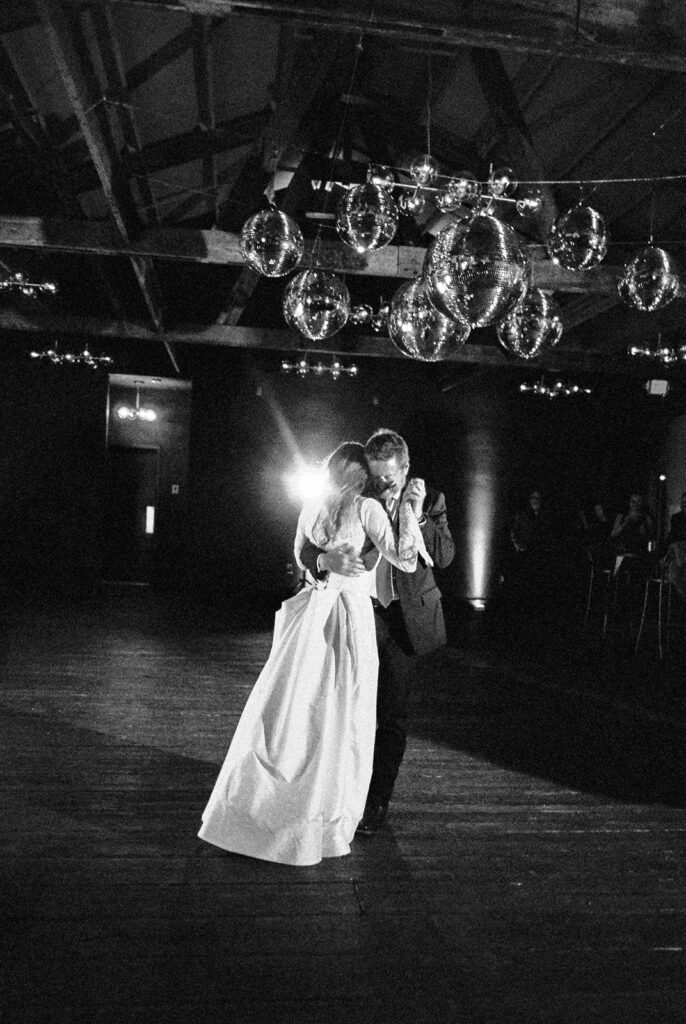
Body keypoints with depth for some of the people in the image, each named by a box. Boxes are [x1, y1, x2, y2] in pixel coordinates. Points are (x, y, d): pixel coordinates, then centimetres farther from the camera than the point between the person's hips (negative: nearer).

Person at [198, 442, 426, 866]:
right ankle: (322, 828, 17)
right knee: (337, 724, 6)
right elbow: (406, 560, -11)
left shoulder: (310, 510, 9)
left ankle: (250, 815, 23)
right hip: (350, 621, -5)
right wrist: (409, 506, -4)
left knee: (284, 714, 12)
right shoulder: (367, 508, -7)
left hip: (309, 615, 5)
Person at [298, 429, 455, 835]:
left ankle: (378, 802, 22)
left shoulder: (430, 500, -3)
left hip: (405, 619, 0)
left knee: (393, 716, 8)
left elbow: (446, 555, -11)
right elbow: (306, 546, -9)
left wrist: (417, 516, -24)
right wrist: (325, 559, -33)